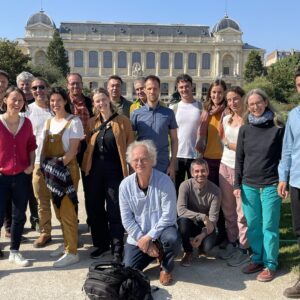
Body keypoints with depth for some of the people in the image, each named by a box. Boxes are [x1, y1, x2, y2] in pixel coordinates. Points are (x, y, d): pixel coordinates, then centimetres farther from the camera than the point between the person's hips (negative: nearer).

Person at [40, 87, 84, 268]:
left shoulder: (74, 121, -6)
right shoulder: (49, 122, 14)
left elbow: (73, 150, -12)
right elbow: (45, 147, 15)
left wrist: (59, 164, -20)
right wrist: (44, 166, 1)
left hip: (67, 170, -7)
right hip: (51, 172, 7)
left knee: (67, 211, -6)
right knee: (59, 210, 13)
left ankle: (72, 252, 2)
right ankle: (67, 243, 26)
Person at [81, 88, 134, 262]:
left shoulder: (123, 121, -2)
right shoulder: (92, 123, 9)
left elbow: (130, 146, -3)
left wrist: (129, 170, -9)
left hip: (115, 170, -4)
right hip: (95, 170, 5)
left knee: (115, 211, -2)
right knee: (94, 208, 11)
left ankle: (117, 249, 9)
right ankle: (101, 243, 27)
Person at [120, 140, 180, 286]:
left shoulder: (164, 181, -18)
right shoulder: (125, 185, -9)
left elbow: (169, 216, -20)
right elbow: (127, 219, -6)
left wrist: (149, 237, -20)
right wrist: (142, 240, -14)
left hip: (161, 230, -3)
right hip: (137, 236, 3)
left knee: (172, 239, -35)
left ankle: (166, 268, 0)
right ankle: (153, 254, 25)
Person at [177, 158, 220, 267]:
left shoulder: (215, 190, -16)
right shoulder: (185, 185, -18)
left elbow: (213, 219, -17)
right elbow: (180, 210, -28)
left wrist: (202, 235, -31)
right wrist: (202, 217, -36)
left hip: (206, 226, 0)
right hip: (190, 223, 0)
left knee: (207, 246, -28)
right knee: (183, 220, -34)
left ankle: (200, 240, 12)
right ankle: (188, 252, -9)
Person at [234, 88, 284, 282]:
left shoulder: (278, 128, -2)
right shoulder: (245, 129, 7)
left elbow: (283, 157, 1)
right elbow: (239, 158, 9)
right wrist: (237, 184, 6)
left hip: (270, 185, -3)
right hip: (249, 185, 3)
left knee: (269, 226, 3)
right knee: (253, 225, 10)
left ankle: (270, 264, 15)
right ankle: (257, 259, 25)